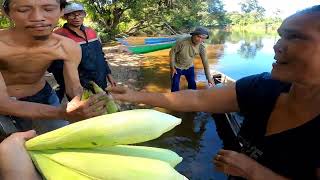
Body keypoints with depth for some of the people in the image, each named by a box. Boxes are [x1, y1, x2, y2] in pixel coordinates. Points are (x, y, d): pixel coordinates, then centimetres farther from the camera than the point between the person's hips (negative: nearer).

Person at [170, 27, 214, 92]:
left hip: (189, 67, 3)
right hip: (177, 67, -3)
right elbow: (172, 52, -18)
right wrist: (172, 67, -14)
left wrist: (209, 78, -13)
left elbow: (205, 62, -14)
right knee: (175, 86, 3)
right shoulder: (182, 42, -33)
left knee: (193, 85, 11)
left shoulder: (202, 47, -20)